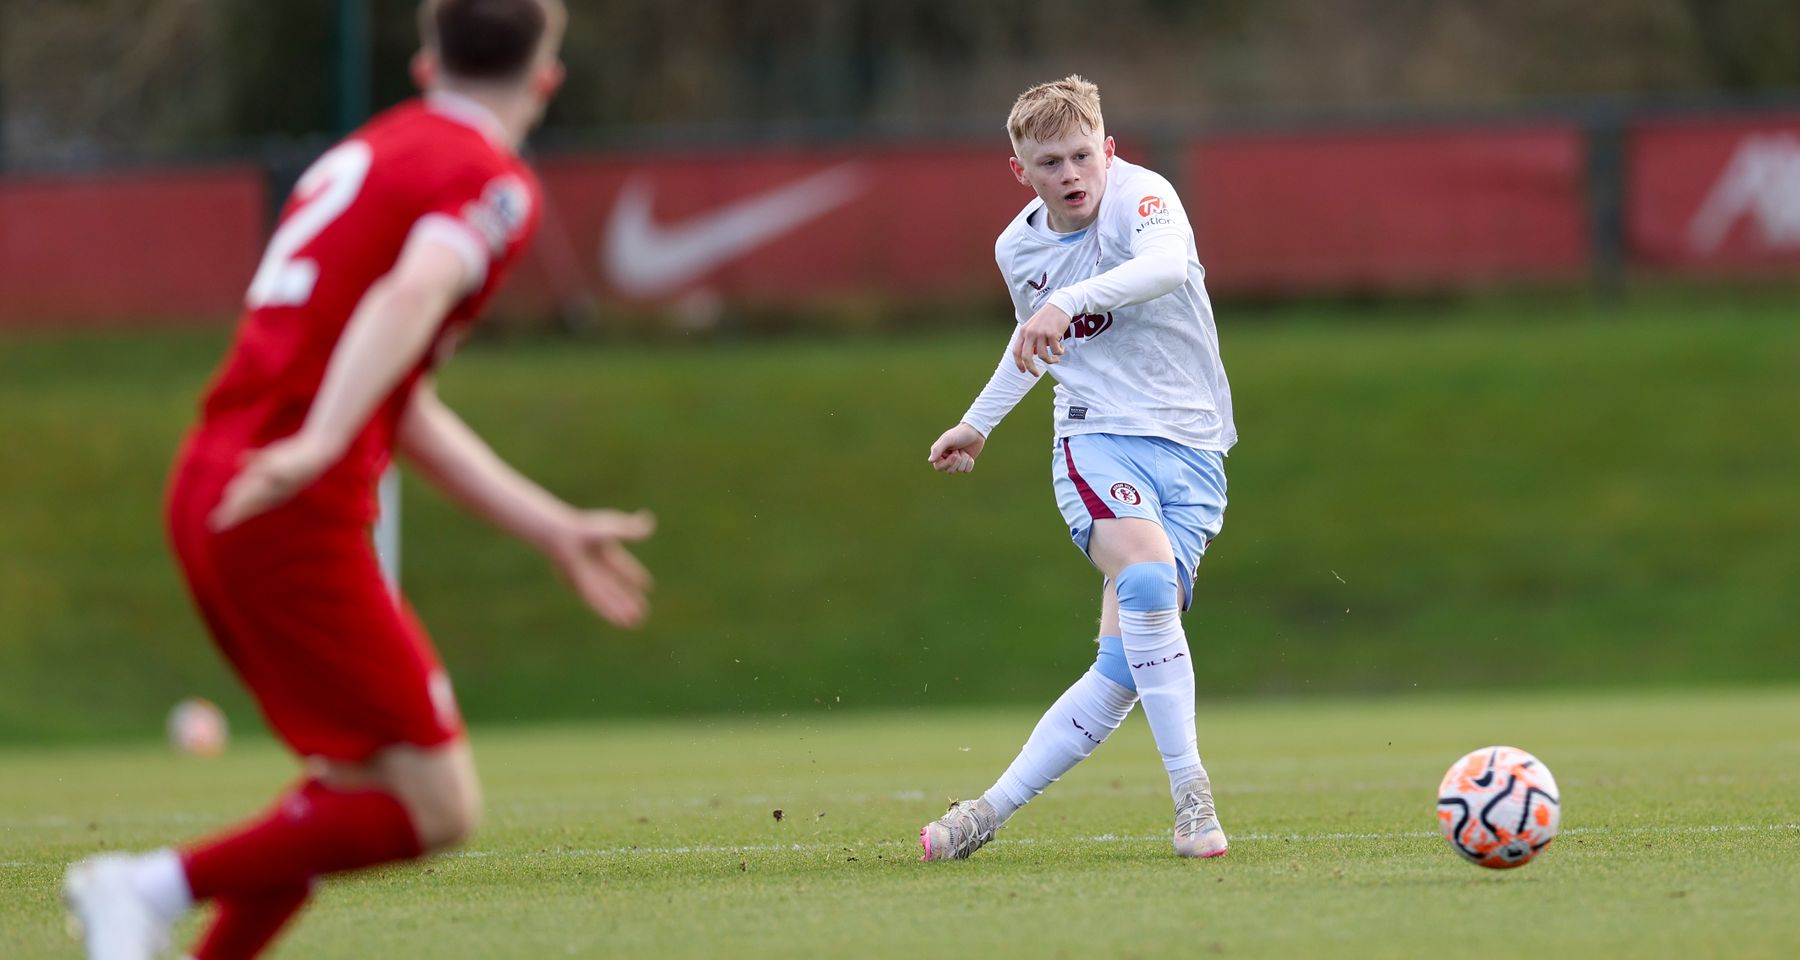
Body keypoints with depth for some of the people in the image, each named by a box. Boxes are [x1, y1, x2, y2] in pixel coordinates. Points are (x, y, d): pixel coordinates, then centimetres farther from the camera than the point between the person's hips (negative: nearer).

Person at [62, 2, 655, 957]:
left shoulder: (367, 154, 24)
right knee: (435, 806, -5)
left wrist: (557, 532, 31)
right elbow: (415, 292, -26)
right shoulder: (494, 181, -2)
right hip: (295, 517, -9)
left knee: (364, 781, 19)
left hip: (210, 487, 9)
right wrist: (320, 444, -36)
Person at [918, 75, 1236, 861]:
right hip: (1096, 440, 2)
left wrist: (1069, 301, -48)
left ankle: (993, 810, 3)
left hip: (1191, 449, -2)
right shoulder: (1017, 248, 7)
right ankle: (1189, 791, -27)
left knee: (1124, 664, -10)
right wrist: (979, 423, 39)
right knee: (1147, 578, -31)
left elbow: (1168, 265, -35)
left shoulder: (1141, 197, -11)